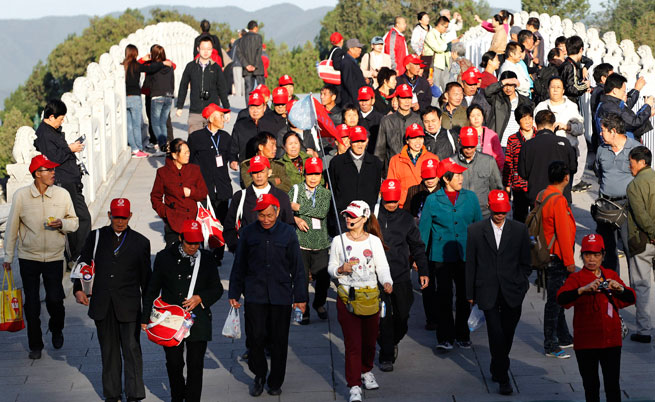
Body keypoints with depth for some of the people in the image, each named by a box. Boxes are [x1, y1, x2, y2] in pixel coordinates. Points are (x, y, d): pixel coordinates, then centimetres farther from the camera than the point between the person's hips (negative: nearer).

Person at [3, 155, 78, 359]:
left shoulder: (62, 194, -3)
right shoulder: (20, 196, -7)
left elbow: (74, 222, 7)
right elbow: (12, 227, 2)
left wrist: (62, 224, -16)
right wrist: (8, 257, 5)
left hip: (54, 258, 1)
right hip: (28, 258, -1)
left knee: (55, 300, 1)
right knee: (31, 304, 4)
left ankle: (57, 330, 32)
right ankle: (35, 345, 20)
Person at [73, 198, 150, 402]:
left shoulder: (140, 242, 3)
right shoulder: (96, 237, 6)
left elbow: (145, 277, 8)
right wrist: (78, 289, -5)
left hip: (129, 305, -2)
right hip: (102, 305, 2)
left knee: (132, 349, -4)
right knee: (109, 351, 10)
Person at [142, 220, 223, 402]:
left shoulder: (206, 259, 2)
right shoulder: (164, 257, 0)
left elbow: (217, 289, 9)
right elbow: (152, 290, 6)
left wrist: (200, 298, -10)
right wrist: (146, 318, 4)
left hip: (198, 322, 0)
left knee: (195, 365, -1)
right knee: (174, 364, 10)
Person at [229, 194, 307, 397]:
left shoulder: (288, 233, 0)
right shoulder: (248, 232, 1)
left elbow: (297, 267, 5)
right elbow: (239, 265, 9)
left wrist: (300, 296, 4)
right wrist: (234, 293, 8)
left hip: (281, 294, 0)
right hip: (255, 294, 0)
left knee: (279, 340, 6)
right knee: (255, 337, -4)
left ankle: (275, 382, 22)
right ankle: (259, 375, 19)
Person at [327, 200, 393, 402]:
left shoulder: (374, 241, 2)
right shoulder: (339, 241, 2)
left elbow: (382, 267, -2)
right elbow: (331, 268, 7)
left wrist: (387, 282, -20)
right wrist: (341, 269, -14)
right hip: (347, 296, -1)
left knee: (370, 338, 11)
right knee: (352, 342, -5)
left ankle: (366, 371, 38)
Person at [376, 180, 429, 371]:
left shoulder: (406, 218, 6)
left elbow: (417, 246, 12)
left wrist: (423, 271, 5)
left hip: (401, 277, 2)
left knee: (402, 316, 6)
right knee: (383, 318, -3)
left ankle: (393, 341, 35)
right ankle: (386, 355, 9)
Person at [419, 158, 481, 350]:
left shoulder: (470, 197, 7)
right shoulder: (432, 200, 0)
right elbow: (424, 229, 6)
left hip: (466, 255, 2)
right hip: (441, 255, -2)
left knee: (464, 295, 7)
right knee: (444, 295, -3)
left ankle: (462, 335, 23)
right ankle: (445, 338, 7)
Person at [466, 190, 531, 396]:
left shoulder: (519, 230, 4)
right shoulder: (475, 230, 2)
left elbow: (525, 263, 10)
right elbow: (470, 263, 5)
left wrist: (521, 286, 3)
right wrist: (470, 293, 5)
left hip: (512, 293, 2)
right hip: (488, 292, -2)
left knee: (507, 335, 10)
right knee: (496, 335, -9)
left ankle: (496, 369, 32)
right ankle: (503, 378, -4)